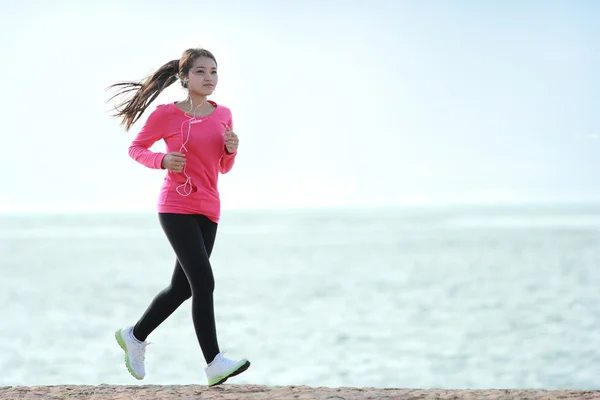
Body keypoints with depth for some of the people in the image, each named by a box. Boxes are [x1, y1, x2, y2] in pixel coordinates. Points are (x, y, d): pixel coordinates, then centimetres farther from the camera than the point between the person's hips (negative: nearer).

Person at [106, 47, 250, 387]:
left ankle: (135, 336, 33)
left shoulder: (223, 115, 8)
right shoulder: (167, 114, -6)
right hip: (176, 208, -6)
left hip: (208, 210, 6)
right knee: (204, 283, -17)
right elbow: (136, 149, 5)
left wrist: (232, 149, -5)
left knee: (182, 287, 11)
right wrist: (163, 160, -15)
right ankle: (215, 364, -17)